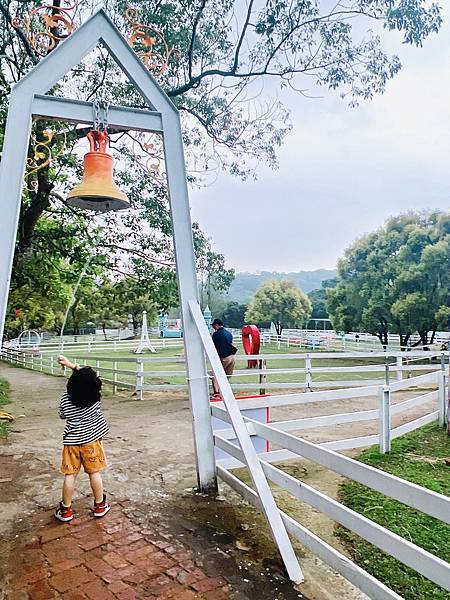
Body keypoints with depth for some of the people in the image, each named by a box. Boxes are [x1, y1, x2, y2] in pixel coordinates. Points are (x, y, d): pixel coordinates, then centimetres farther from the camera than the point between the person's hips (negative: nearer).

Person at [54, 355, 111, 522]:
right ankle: (100, 506, 24)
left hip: (72, 441, 0)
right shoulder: (96, 396, -15)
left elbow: (62, 416, 7)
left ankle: (66, 510, 22)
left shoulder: (65, 399, -14)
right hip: (91, 440, 0)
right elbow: (88, 376, 1)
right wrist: (71, 364, -2)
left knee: (70, 475, 10)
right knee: (94, 473, 11)